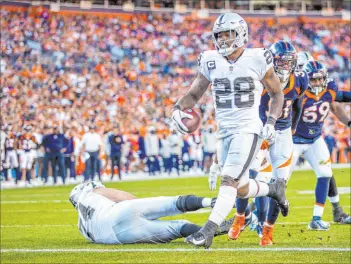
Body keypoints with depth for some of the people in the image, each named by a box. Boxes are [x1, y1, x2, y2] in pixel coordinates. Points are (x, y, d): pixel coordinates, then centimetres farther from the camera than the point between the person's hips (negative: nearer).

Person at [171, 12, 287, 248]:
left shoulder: (257, 60, -7)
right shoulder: (211, 62, 3)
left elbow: (277, 94, 5)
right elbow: (194, 95, 10)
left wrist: (271, 122, -8)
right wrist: (177, 109, -10)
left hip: (248, 130, -6)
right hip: (225, 132, 6)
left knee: (229, 180, -18)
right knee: (242, 189, 14)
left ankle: (208, 232, -21)